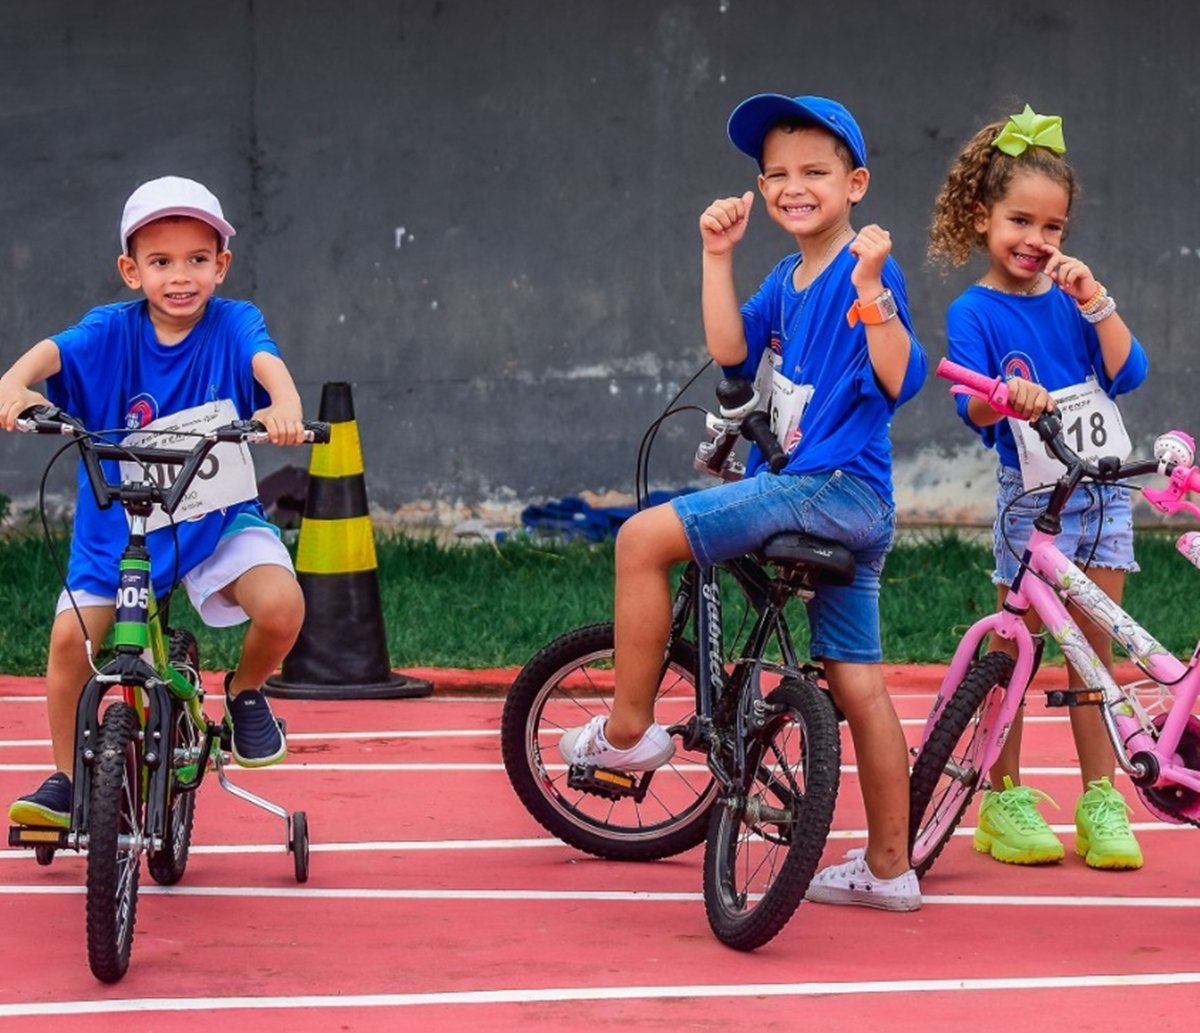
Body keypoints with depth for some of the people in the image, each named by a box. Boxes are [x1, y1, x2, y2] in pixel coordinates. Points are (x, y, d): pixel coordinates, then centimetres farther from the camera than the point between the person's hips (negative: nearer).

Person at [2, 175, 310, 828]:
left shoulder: (232, 324, -8)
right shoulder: (111, 332, -8)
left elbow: (265, 359, -28)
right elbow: (52, 352, -26)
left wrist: (283, 402, -52)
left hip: (220, 517, -1)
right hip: (117, 522, 1)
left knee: (281, 606, -25)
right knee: (70, 638, -13)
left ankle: (245, 691, 9)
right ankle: (65, 781, 9)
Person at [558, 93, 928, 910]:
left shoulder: (867, 272, -10)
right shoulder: (789, 281, 16)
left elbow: (900, 378, -19)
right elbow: (731, 350, 7)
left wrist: (870, 288, -31)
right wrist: (718, 257, 3)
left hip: (830, 484, -10)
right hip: (847, 506, 10)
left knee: (645, 538, -11)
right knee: (856, 681, 10)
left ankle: (629, 728, -1)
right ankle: (888, 866, 14)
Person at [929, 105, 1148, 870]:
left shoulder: (1069, 298, 9)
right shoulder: (975, 312, -4)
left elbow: (1127, 372, -2)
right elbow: (972, 407, -17)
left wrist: (1095, 301, -12)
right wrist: (1003, 399, -39)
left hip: (1102, 493, 4)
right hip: (1032, 498, -4)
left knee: (1094, 649, 7)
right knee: (1014, 649, 1)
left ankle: (1101, 802, 11)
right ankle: (1005, 801, 9)